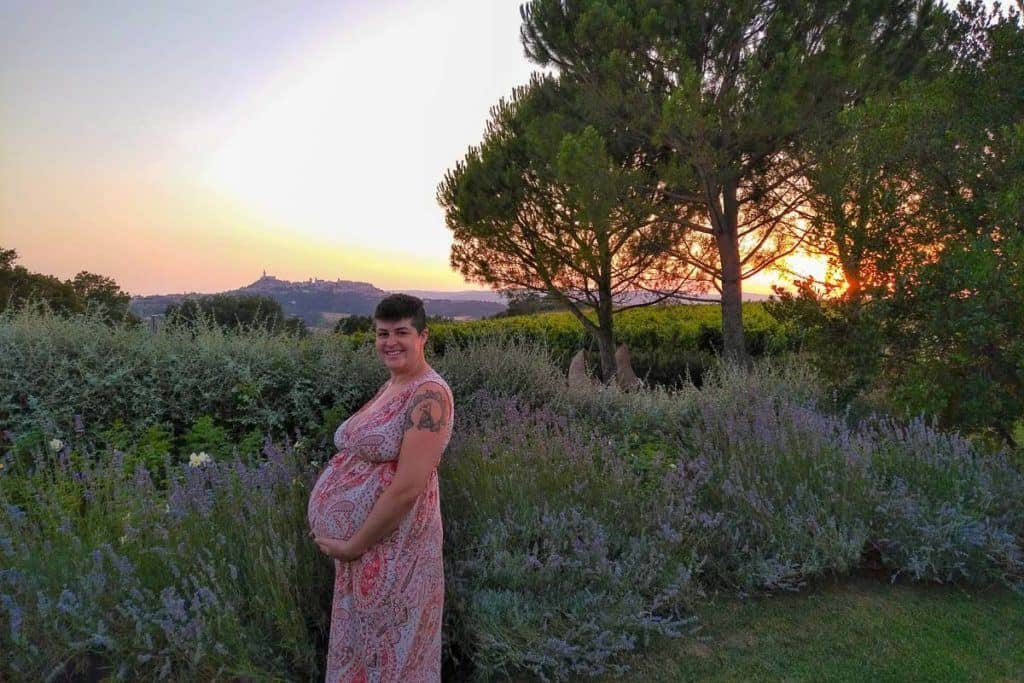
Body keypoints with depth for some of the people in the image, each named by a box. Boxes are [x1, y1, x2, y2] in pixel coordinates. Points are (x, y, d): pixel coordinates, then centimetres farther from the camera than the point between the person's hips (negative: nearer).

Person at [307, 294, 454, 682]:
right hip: (359, 542, 9)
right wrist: (346, 540, 5)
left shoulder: (429, 395, -20)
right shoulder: (392, 385, 9)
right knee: (361, 647, 23)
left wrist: (353, 545, -16)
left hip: (391, 546, -9)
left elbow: (408, 487, -25)